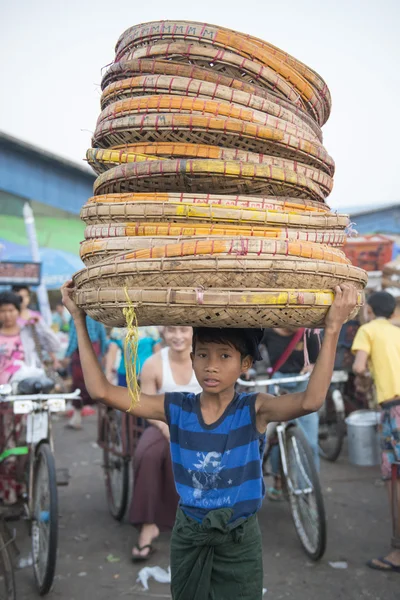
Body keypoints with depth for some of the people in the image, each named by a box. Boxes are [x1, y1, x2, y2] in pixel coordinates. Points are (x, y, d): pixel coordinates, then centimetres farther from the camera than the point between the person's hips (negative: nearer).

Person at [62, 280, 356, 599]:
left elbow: (311, 400, -36)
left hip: (240, 539, -2)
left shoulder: (254, 410, -16)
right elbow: (102, 390, -15)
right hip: (188, 535, 3)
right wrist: (80, 321, -17)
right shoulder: (176, 408, -9)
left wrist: (333, 329, -44)